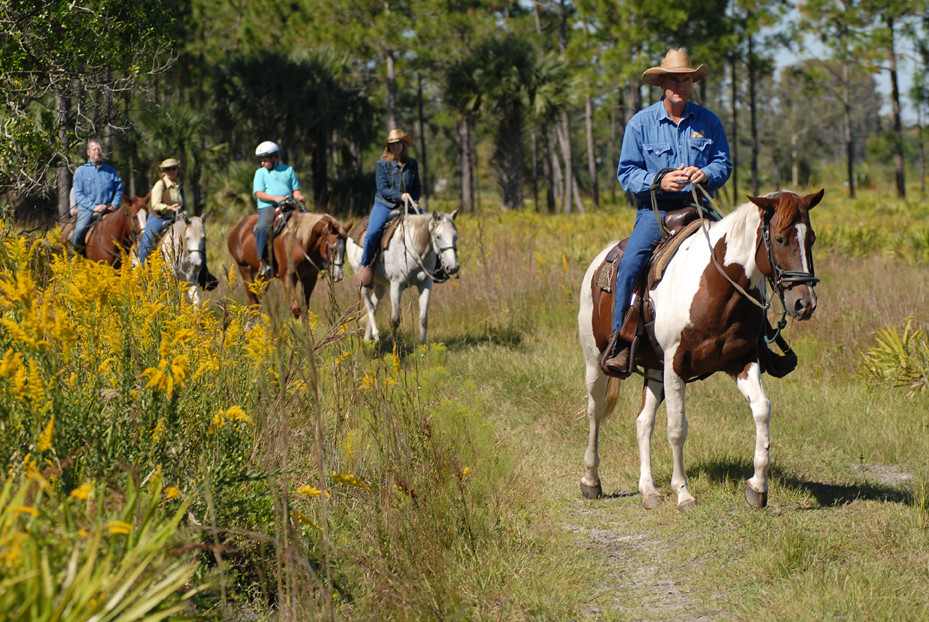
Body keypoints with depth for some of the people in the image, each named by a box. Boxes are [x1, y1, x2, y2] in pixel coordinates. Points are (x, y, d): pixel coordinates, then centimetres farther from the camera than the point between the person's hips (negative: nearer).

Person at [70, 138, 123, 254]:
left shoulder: (110, 171, 18)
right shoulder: (81, 171, 10)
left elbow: (119, 190, 18)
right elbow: (78, 194, 1)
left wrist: (115, 204, -3)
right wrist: (93, 207, -11)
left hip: (108, 210, 3)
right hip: (87, 210, -3)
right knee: (80, 229, -28)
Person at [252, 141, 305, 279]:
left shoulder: (288, 170, 17)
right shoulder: (260, 173, 11)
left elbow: (295, 189, 18)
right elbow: (259, 193, -1)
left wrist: (299, 197, -6)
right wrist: (275, 198, -17)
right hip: (268, 207, -3)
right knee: (263, 227, -32)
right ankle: (262, 262, -31)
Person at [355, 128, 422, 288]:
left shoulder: (412, 164, 8)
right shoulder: (383, 164, -1)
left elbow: (417, 187, 14)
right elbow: (382, 189, -8)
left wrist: (414, 203, -4)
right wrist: (400, 196, -21)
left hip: (406, 206, 3)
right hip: (385, 205, -3)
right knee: (372, 233, -27)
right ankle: (365, 265, -6)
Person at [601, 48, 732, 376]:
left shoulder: (708, 122, 9)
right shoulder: (641, 123, 3)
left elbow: (724, 164, 10)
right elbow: (627, 172, 2)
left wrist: (705, 174, -14)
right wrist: (659, 181, -17)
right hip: (655, 209, -2)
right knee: (630, 262, -27)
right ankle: (619, 340, -23)